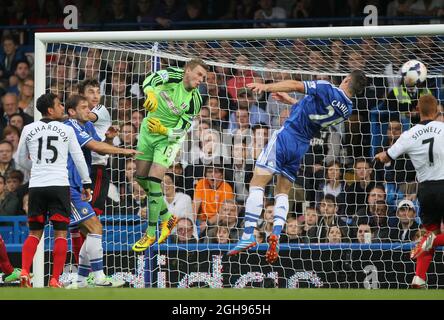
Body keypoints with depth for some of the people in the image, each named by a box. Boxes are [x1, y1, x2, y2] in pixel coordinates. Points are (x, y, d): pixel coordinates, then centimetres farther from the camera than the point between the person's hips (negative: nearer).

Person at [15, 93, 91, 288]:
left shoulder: (28, 130, 7)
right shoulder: (66, 130, 2)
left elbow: (21, 159, 18)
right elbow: (79, 158, 6)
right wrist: (86, 183, 17)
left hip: (36, 186, 3)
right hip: (59, 184, -2)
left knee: (34, 233, 12)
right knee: (60, 233, 2)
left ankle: (24, 272, -7)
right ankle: (55, 280, -6)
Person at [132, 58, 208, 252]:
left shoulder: (194, 101, -18)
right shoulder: (173, 76, -15)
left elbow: (181, 130, -16)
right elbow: (150, 79, -30)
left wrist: (163, 130, -34)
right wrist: (151, 93, -51)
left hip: (169, 137, -4)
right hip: (148, 130, 4)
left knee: (154, 180, -16)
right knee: (141, 177, 9)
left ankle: (151, 234, -7)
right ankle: (167, 217, 28)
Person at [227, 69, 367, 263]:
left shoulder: (329, 90, -11)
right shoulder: (346, 110, 9)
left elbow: (295, 85, -16)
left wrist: (266, 87, -12)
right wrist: (291, 101, 28)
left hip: (287, 135, -6)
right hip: (302, 147, 6)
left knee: (257, 183, -7)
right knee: (282, 193, 17)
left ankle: (248, 235, -18)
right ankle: (276, 235, -4)